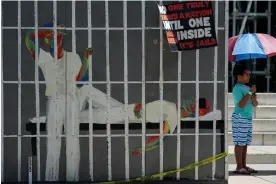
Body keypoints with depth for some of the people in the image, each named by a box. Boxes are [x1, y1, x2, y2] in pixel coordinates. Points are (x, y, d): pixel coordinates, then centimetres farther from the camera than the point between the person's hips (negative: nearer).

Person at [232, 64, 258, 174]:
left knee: (245, 143, 10)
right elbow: (241, 105, -22)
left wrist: (253, 98, -4)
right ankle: (239, 167, -6)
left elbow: (255, 104, 17)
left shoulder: (247, 88, 15)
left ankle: (244, 166, 14)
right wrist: (250, 93, -19)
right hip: (240, 118, -9)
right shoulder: (237, 89, -10)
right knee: (240, 143, -7)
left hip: (248, 118, 9)